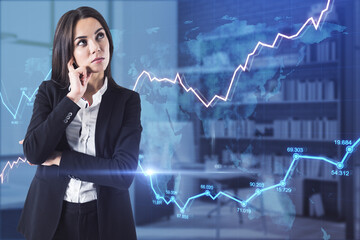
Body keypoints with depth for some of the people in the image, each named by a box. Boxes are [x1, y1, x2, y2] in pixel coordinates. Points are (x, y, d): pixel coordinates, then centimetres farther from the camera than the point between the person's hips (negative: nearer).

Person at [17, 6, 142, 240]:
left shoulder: (127, 100, -7)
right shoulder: (50, 92, -2)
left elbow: (124, 173, -17)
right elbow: (33, 152, -16)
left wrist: (59, 159, -15)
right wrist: (73, 98, -18)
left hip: (103, 220, -1)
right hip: (50, 219, 2)